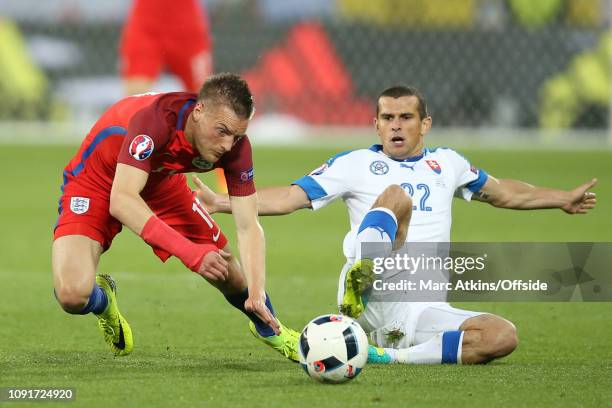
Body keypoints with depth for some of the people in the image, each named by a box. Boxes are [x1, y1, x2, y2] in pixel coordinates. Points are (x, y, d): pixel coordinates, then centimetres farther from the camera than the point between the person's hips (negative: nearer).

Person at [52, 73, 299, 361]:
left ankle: (269, 328, 42)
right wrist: (189, 252, -54)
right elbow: (120, 201, -47)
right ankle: (102, 301, 14)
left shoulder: (235, 145, -22)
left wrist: (256, 292, -33)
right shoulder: (157, 119, -40)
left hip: (162, 183, 5)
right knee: (72, 295, -26)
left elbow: (248, 226, -18)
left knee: (229, 273, 6)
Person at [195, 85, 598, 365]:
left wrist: (563, 199, 41)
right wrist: (221, 203, -10)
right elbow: (289, 198, 2)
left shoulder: (447, 163, 21)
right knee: (396, 195, -27)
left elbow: (501, 192, 37)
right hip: (373, 299, -4)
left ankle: (388, 356, -25)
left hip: (426, 312, 4)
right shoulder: (355, 164, 9)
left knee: (503, 336, -24)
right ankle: (362, 279, -56)